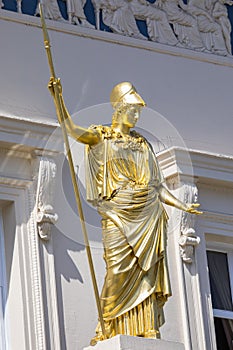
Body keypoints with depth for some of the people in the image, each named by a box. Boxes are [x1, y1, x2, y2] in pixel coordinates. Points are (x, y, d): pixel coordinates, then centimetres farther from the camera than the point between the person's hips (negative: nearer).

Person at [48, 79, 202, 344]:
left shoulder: (142, 145, 21)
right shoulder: (101, 137, 10)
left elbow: (157, 185, 21)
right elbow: (73, 130, -9)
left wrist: (183, 206, 15)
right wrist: (58, 99, -22)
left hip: (149, 214, 4)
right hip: (119, 215, -4)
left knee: (145, 273, -4)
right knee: (118, 271, -14)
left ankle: (146, 332, -7)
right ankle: (107, 329, -6)